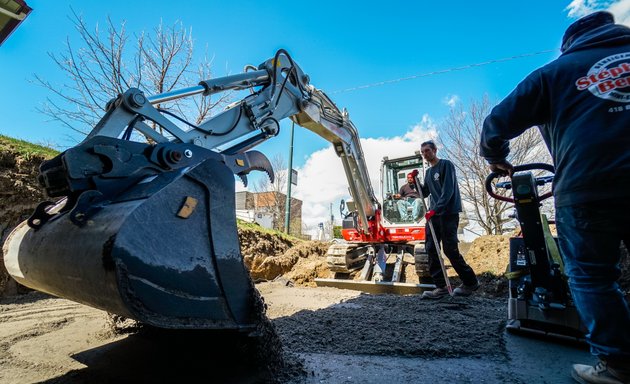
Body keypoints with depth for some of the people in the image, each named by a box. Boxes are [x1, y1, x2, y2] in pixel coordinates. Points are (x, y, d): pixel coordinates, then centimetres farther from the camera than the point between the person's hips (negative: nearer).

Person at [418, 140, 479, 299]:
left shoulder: (445, 165, -5)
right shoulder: (428, 172, 19)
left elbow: (448, 190, -15)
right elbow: (425, 193, 20)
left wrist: (435, 210, -22)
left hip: (448, 213, -7)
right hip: (434, 214, 8)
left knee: (450, 250, -6)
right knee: (431, 249, 1)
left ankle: (470, 282, 13)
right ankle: (441, 286, 5)